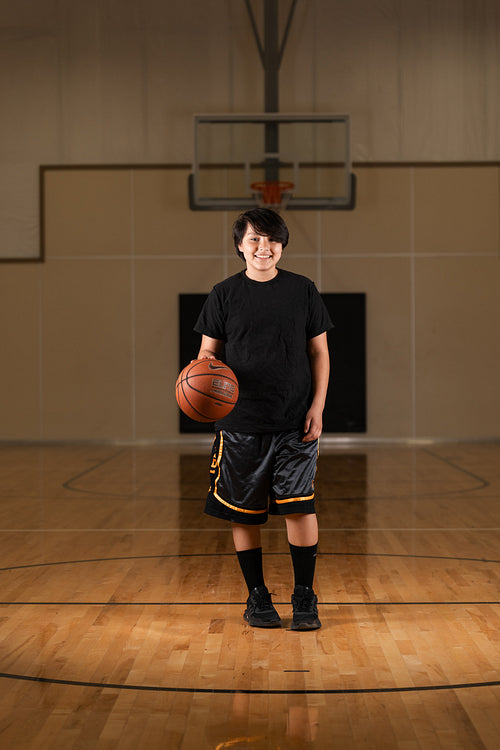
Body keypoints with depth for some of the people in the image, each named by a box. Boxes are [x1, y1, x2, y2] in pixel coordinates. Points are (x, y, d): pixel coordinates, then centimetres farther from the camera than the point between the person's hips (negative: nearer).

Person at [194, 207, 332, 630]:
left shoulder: (303, 291, 4)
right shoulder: (224, 295, 3)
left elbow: (319, 352, 7)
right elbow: (209, 351, 7)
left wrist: (317, 406, -2)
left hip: (296, 422, 0)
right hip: (241, 422, 1)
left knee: (300, 507, -6)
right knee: (244, 512, 5)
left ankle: (305, 598, 7)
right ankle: (257, 596, 20)